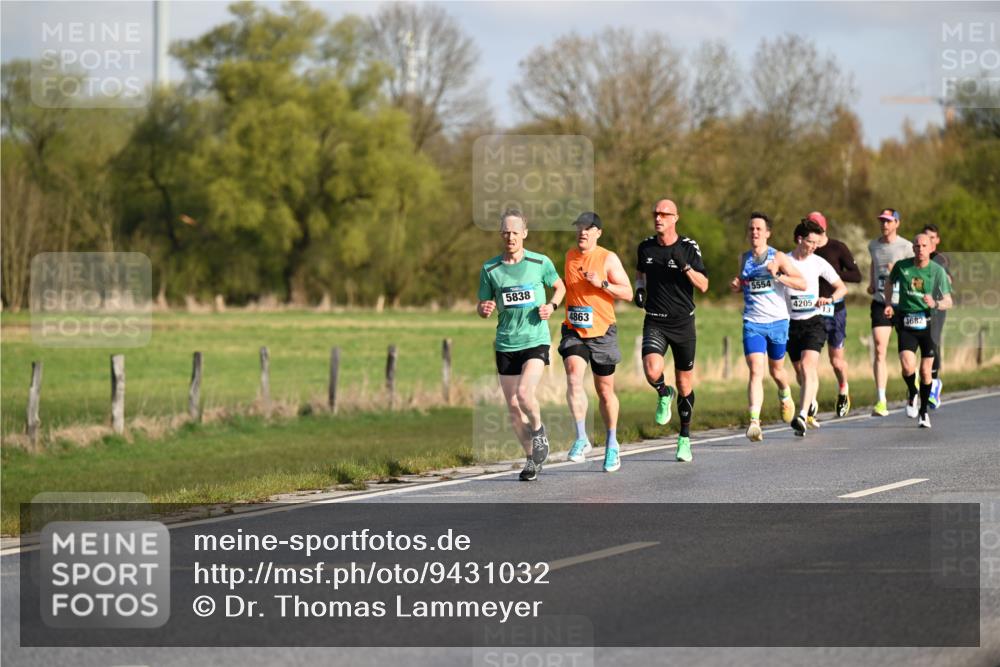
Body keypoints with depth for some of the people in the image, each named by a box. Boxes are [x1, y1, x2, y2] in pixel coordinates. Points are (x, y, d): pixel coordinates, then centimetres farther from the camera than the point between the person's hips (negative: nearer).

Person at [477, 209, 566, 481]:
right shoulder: (490, 269, 2)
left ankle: (538, 429, 8)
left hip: (535, 340, -3)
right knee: (513, 407, 5)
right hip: (505, 344, 3)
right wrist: (484, 309, -14)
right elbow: (482, 306, 10)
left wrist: (552, 305, -5)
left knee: (524, 393, -23)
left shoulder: (540, 263, -2)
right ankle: (532, 458, 21)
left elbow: (560, 286, 15)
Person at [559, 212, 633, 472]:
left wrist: (602, 284, -22)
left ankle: (612, 444, 25)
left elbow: (628, 293, -9)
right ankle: (582, 439, -23)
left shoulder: (608, 259, -6)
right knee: (574, 377, -23)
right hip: (574, 332, 2)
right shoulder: (570, 256, 9)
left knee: (605, 390, 8)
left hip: (602, 333, -2)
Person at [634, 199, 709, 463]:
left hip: (683, 322, -1)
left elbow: (703, 285, -9)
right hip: (655, 323, 1)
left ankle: (685, 437, 24)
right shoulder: (645, 247, 3)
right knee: (652, 371, -25)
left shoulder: (689, 248, -6)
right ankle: (663, 394, 10)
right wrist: (639, 288, 4)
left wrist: (684, 265, -24)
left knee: (684, 383, 7)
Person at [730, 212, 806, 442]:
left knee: (776, 370, 17)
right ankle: (754, 422, -25)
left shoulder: (778, 258, -5)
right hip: (752, 323, 1)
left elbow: (802, 283, -11)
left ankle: (785, 395, 52)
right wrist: (736, 285, 2)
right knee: (756, 372, -16)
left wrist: (778, 276, -25)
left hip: (777, 321, -1)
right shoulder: (744, 258, 7)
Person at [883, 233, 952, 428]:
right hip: (906, 324, 0)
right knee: (908, 368, -17)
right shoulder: (901, 266, -2)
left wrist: (935, 304, -25)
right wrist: (888, 304, 5)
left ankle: (923, 412, 24)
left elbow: (948, 302, -4)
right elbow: (889, 283, 19)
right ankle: (911, 394, 17)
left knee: (925, 372, 3)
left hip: (928, 323, 0)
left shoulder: (937, 271, -5)